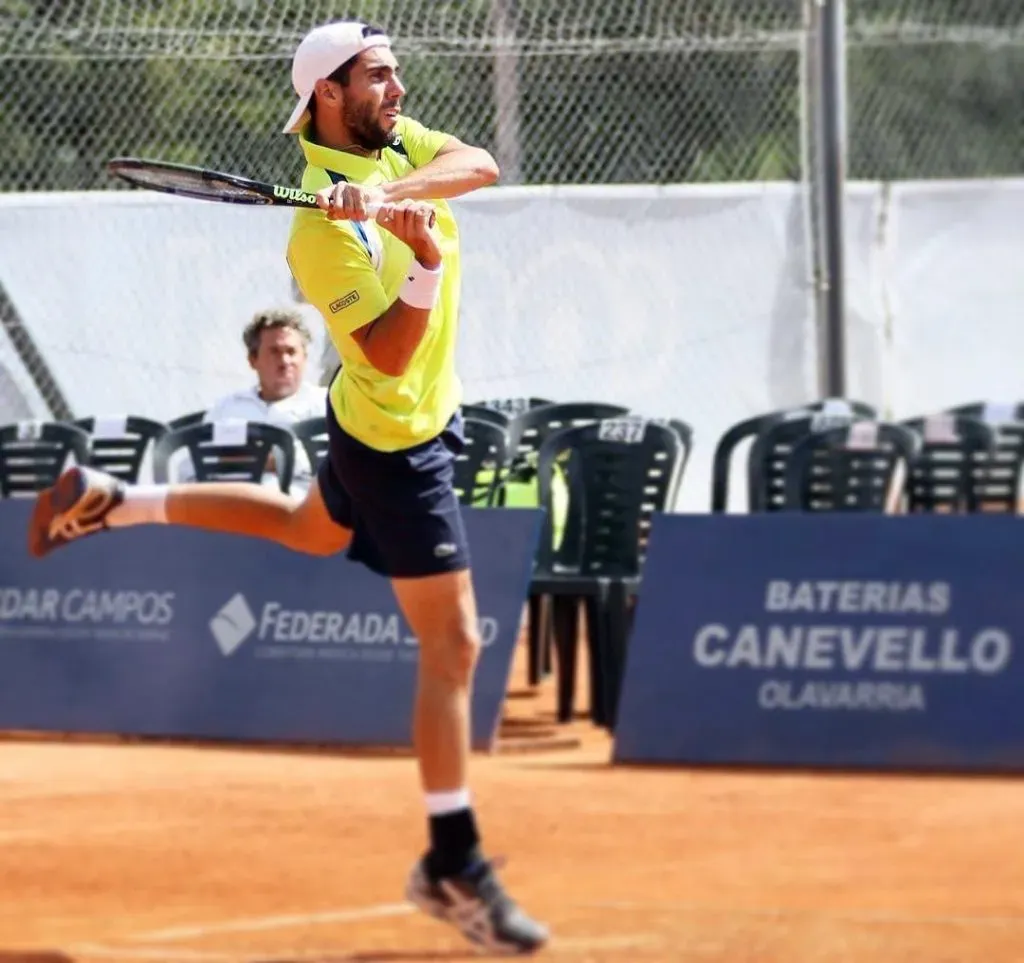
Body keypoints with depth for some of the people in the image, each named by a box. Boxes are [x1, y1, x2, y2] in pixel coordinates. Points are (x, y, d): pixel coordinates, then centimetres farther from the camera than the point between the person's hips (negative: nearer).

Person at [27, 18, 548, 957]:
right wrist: (426, 262, -45)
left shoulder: (395, 140, -4)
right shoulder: (322, 229, -28)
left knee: (308, 527, 36)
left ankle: (109, 500, 40)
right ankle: (454, 867, -1)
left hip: (404, 419, 9)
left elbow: (480, 165, -22)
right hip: (397, 443, -9)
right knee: (453, 644, -7)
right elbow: (390, 355, -31)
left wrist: (394, 191, -37)